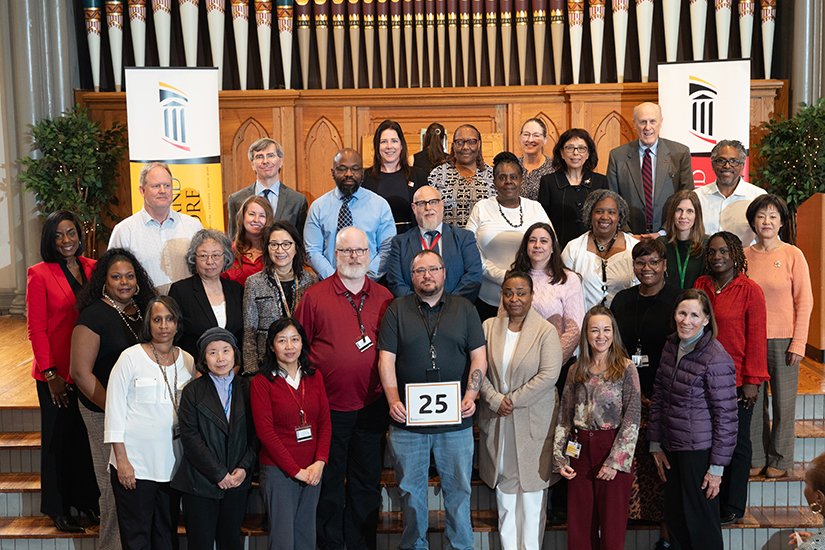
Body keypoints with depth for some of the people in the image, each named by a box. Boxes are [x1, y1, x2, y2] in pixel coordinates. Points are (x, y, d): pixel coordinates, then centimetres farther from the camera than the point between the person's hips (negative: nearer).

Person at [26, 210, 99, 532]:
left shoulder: (93, 269, 6)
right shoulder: (40, 274, -6)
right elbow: (36, 329, -7)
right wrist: (50, 374, -12)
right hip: (57, 372, -4)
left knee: (89, 436, 11)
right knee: (58, 438, 7)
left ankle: (88, 501, 26)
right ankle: (58, 510, 21)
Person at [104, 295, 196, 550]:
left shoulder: (187, 361, 7)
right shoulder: (131, 357, -5)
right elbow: (115, 410, -5)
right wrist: (121, 460, -10)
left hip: (171, 463, 4)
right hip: (134, 463, -4)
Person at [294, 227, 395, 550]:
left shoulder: (384, 298, 6)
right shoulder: (314, 296, -1)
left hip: (371, 407, 2)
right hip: (329, 407, -2)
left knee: (367, 482, 12)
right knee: (329, 484, 8)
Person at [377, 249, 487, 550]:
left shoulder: (465, 309, 8)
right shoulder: (397, 310, 6)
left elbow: (479, 357, 5)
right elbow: (386, 359, 0)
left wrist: (470, 396, -9)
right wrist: (393, 400, -14)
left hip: (455, 420, 0)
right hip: (407, 419, 0)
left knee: (458, 488, 6)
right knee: (410, 489, 10)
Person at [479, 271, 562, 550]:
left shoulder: (546, 331, -4)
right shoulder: (489, 327, 6)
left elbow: (548, 375, -12)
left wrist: (512, 400, -12)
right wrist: (495, 400, -11)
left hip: (533, 421, -3)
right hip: (496, 421, 3)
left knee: (532, 488, 2)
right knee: (503, 486, 8)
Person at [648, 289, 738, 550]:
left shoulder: (716, 360, -18)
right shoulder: (671, 347, 4)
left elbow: (726, 417, -15)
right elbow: (658, 396, 11)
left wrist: (717, 467, -13)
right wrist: (655, 445, 8)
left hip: (699, 451, -7)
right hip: (671, 449, 7)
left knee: (700, 522, 5)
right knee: (674, 518, 17)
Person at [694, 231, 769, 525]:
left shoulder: (750, 290, -6)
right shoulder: (700, 286, 6)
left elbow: (757, 338, -6)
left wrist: (752, 380, -9)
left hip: (736, 381, -4)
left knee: (736, 443, 9)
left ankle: (733, 507, 22)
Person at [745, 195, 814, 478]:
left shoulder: (793, 255, -3)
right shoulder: (744, 256, 5)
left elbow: (804, 302, -3)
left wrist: (798, 343, -8)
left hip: (783, 340, -2)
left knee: (783, 402, 4)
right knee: (753, 400, 7)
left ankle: (780, 460, 20)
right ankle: (756, 458, 21)